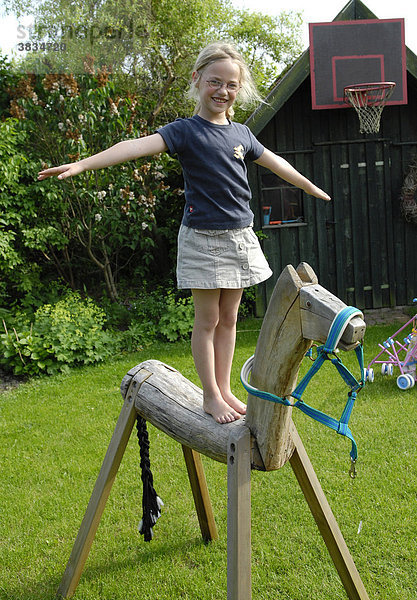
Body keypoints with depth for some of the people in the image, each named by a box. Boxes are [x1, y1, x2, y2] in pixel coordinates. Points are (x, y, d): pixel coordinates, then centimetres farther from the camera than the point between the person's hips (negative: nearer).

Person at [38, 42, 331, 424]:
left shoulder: (241, 133, 10)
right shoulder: (186, 131, -8)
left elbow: (275, 162, 26)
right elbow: (138, 146, -23)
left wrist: (311, 187, 39)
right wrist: (83, 164, -36)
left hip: (240, 236, 5)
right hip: (202, 238, -5)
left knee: (229, 319, 11)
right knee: (207, 320, 1)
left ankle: (225, 390, 21)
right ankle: (211, 395, 12)